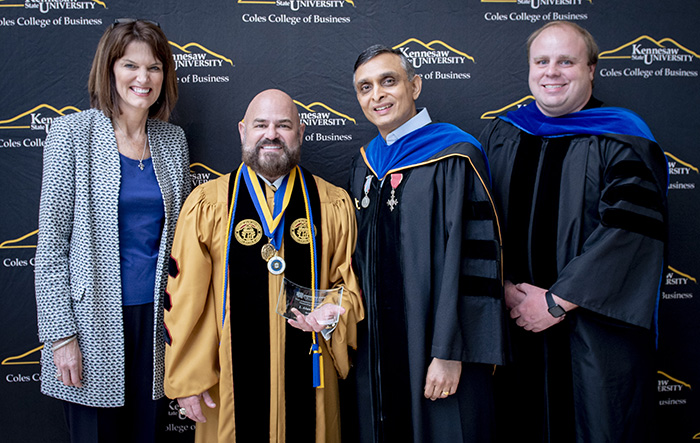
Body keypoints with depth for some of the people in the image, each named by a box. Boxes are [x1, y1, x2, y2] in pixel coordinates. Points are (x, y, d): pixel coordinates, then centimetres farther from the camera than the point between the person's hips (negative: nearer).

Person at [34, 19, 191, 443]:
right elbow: (52, 240, -7)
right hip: (94, 318, -3)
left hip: (155, 316, 4)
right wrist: (60, 334, -11)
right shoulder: (72, 133, -6)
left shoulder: (173, 139, 6)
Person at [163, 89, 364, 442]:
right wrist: (186, 379, -3)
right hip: (233, 378, -1)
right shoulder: (206, 205, -2)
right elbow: (185, 298, -2)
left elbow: (349, 282, 8)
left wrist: (333, 316, -12)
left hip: (307, 377, 1)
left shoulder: (334, 205, 1)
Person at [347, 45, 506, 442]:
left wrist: (450, 352, -18)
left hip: (434, 350, -6)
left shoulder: (455, 157, -11)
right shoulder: (365, 165, 10)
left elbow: (472, 256, -16)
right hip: (376, 349, 6)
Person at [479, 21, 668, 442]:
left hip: (597, 332, -3)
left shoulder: (623, 142, -5)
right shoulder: (500, 136, 8)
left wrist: (557, 301, -16)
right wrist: (507, 287, -9)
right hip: (516, 327, 4)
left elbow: (629, 230, -15)